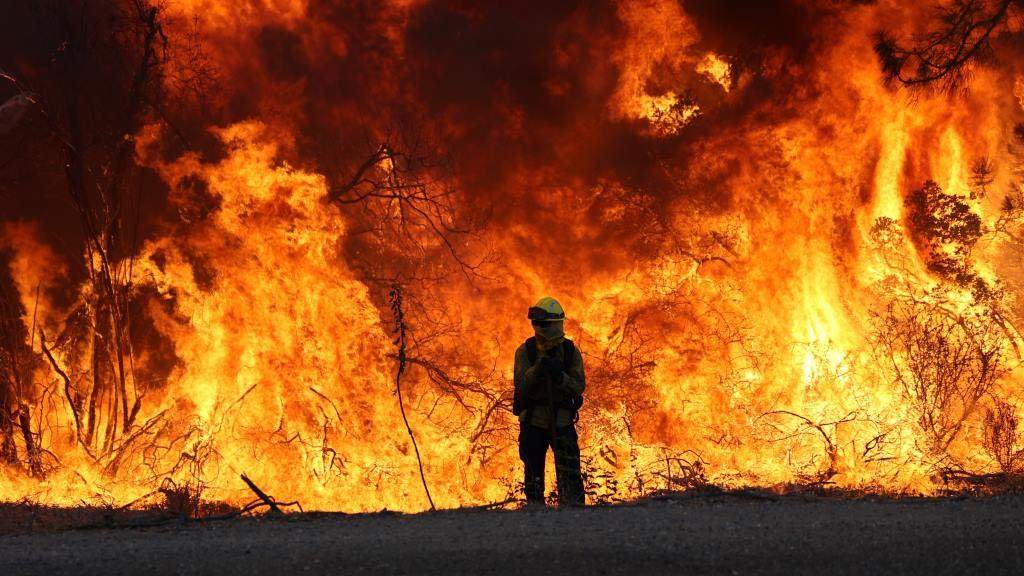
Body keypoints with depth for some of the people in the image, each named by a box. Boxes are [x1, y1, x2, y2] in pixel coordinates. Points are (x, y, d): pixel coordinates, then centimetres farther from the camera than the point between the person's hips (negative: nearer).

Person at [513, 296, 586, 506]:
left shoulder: (571, 351, -2)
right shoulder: (525, 351, -4)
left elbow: (579, 387, -8)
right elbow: (520, 385, -14)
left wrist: (560, 377, -27)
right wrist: (537, 370, -31)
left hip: (562, 420, 0)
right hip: (533, 421, 0)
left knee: (570, 474, -8)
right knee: (533, 475, 8)